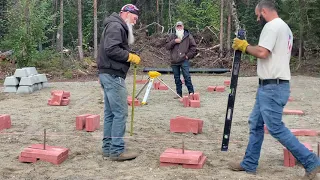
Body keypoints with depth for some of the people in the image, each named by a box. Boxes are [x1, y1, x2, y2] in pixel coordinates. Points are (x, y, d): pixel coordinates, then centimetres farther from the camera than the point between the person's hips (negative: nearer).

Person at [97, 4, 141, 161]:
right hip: (113, 75, -11)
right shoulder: (116, 26, -11)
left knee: (110, 113, 12)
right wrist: (130, 57, -14)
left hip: (109, 75, 11)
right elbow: (111, 49, -23)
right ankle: (117, 151, -5)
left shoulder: (117, 27, 22)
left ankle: (108, 147, 17)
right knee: (120, 113, -8)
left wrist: (129, 57, 6)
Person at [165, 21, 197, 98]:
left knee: (187, 77, -8)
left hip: (184, 60, -3)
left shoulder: (188, 36, 3)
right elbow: (167, 46, 4)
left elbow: (193, 47, 3)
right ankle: (179, 94, 15)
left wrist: (188, 55, -4)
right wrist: (174, 41, -10)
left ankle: (191, 93, -2)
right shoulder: (172, 36, 11)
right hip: (174, 61, 4)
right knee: (177, 78, 8)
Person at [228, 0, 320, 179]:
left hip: (272, 86, -11)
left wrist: (245, 46, -7)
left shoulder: (272, 26, -14)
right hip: (273, 85, 11)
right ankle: (249, 164, 21)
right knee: (256, 124, 14)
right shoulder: (285, 27, 18)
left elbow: (262, 52, -24)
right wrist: (248, 48, 15)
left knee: (276, 128, -7)